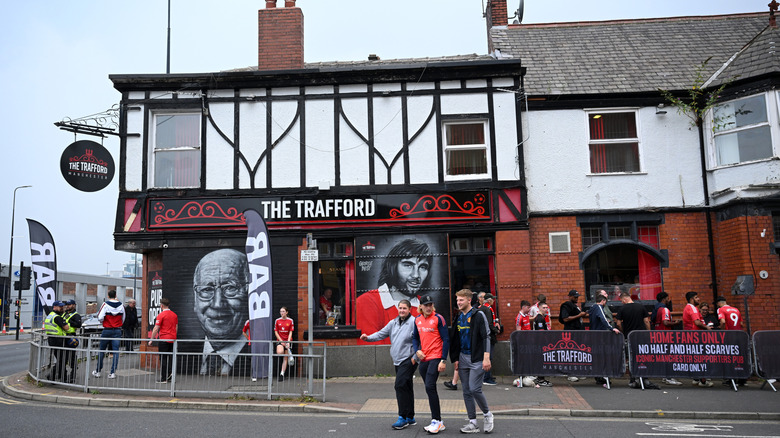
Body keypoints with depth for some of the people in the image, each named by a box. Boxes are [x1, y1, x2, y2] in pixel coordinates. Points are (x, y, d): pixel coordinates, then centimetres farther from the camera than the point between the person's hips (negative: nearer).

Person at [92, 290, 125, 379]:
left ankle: (98, 371, 21)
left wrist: (103, 321, 8)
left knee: (102, 351, 11)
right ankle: (113, 372, 0)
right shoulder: (121, 305, 2)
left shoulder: (105, 304, -9)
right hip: (117, 331, 2)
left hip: (107, 330, -2)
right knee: (115, 351, 2)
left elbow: (100, 318, -13)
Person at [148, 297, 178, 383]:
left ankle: (164, 378, 3)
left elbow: (156, 329, -10)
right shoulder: (175, 315, 9)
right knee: (170, 358, 14)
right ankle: (170, 374, 5)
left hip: (163, 340, -5)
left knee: (163, 359, 1)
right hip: (172, 340, 5)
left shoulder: (161, 315, -10)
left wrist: (151, 340, -3)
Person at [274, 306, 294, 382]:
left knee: (285, 358, 1)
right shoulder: (277, 320, 3)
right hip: (280, 340, 0)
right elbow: (276, 332, 2)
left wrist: (288, 342, -13)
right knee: (279, 352, -32)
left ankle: (282, 374, 8)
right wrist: (281, 341, -9)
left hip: (288, 341, 0)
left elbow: (290, 332, -1)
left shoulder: (290, 321, 1)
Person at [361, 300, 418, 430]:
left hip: (408, 360, -8)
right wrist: (368, 337, -2)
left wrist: (415, 357, -16)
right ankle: (410, 417, 22)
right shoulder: (393, 323, 13)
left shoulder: (414, 322, -11)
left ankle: (403, 418, -9)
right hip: (398, 361, 8)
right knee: (406, 387, 13)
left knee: (400, 385, -15)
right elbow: (381, 334, 14)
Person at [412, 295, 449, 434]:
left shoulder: (438, 318, -7)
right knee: (430, 389, 10)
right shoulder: (417, 320, 9)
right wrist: (417, 350, 2)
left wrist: (443, 360, -13)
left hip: (435, 358, -6)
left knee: (430, 387, -16)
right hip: (423, 359, 6)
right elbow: (415, 337, 21)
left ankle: (436, 421, -7)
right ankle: (438, 422, 20)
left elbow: (446, 339, -8)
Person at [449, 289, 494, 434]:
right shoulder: (459, 318, 12)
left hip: (477, 359, -7)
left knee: (475, 389, -12)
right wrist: (456, 359, 13)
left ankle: (487, 414, 12)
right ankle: (473, 422, 14)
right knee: (467, 392, 7)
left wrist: (486, 358, -18)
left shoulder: (478, 315, -8)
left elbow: (486, 337, -12)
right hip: (463, 359, 7)